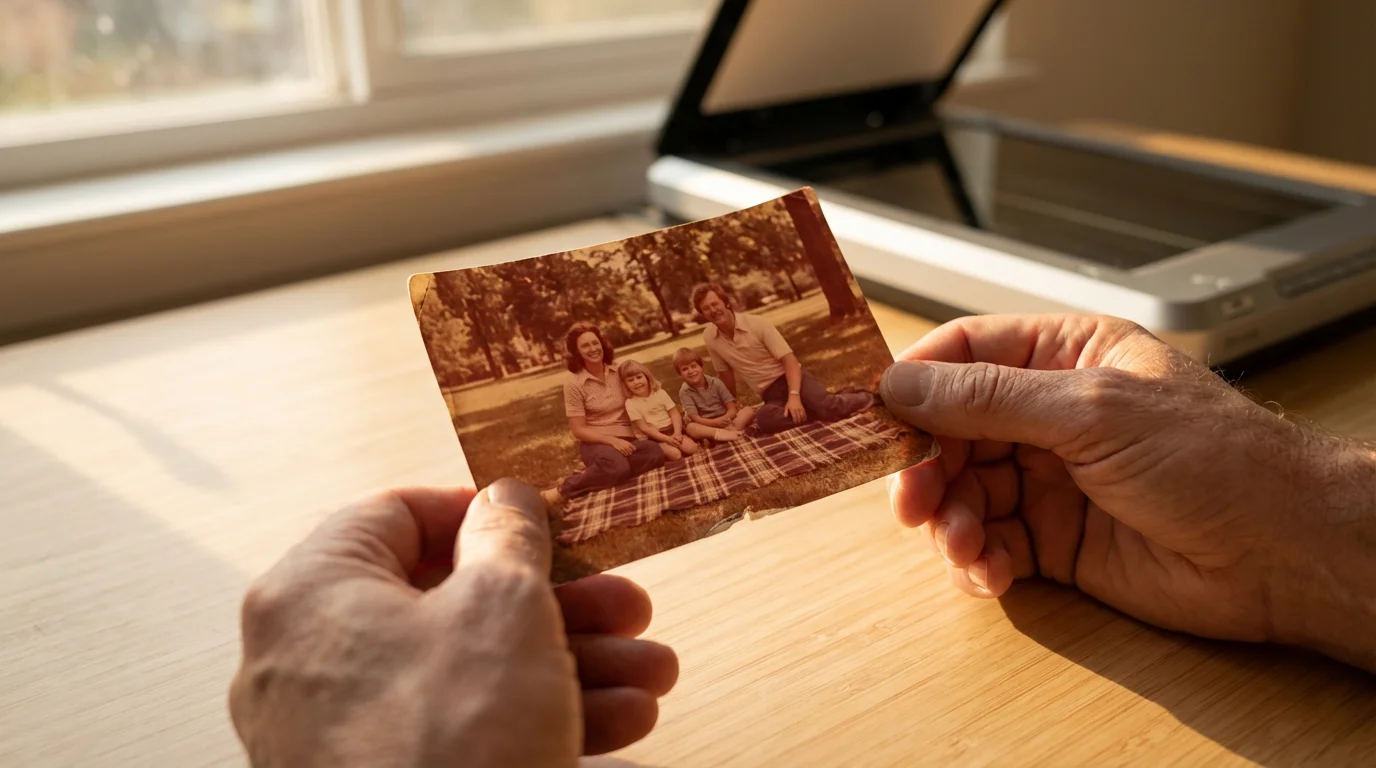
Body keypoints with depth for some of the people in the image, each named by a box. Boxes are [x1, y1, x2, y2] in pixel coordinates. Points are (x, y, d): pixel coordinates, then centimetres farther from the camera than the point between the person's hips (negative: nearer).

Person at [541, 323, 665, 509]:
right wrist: (612, 441, -18)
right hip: (596, 441, -5)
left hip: (625, 438, 5)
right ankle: (562, 490, -17)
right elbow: (578, 429, -7)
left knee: (654, 453, -28)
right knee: (617, 466, -38)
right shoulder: (573, 383, -6)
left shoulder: (618, 372, 4)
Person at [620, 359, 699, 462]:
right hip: (653, 437, -4)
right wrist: (667, 439, -19)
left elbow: (675, 414, 0)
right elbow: (644, 428, -11)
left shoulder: (660, 393, 2)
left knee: (692, 448, -18)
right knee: (675, 454, -28)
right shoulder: (630, 403, -8)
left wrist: (677, 433, -18)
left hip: (671, 430, 4)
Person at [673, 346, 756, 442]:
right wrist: (715, 422, -33)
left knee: (749, 410, -17)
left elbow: (732, 408, -5)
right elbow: (695, 419, -16)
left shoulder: (715, 382, -2)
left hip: (724, 421, 3)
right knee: (690, 427, -35)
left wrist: (726, 418, -29)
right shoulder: (685, 392, -7)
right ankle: (723, 433, -44)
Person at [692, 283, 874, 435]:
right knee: (763, 419, -36)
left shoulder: (757, 323, -12)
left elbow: (790, 359, -16)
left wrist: (794, 396, -30)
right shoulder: (709, 338, -1)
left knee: (826, 406, -35)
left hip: (790, 378, -3)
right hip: (771, 394, 3)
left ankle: (863, 398, -2)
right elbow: (725, 374, 14)